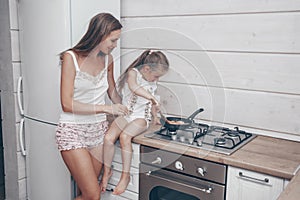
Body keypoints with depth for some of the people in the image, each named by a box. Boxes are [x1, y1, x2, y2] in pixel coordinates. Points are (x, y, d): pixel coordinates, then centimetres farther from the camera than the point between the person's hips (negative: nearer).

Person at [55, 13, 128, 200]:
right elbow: (67, 104, -16)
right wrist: (105, 108, -20)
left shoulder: (107, 59, 5)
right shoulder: (71, 57, -11)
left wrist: (127, 111, 6)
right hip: (73, 130, -5)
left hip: (99, 129, 5)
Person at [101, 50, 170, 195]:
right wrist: (152, 97, -33)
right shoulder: (133, 73, -7)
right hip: (126, 114, -1)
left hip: (142, 117, 1)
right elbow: (133, 87, -30)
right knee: (108, 137, -21)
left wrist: (155, 116, 23)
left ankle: (125, 175, -17)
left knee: (124, 137, -27)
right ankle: (107, 171, 1)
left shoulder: (152, 82, 10)